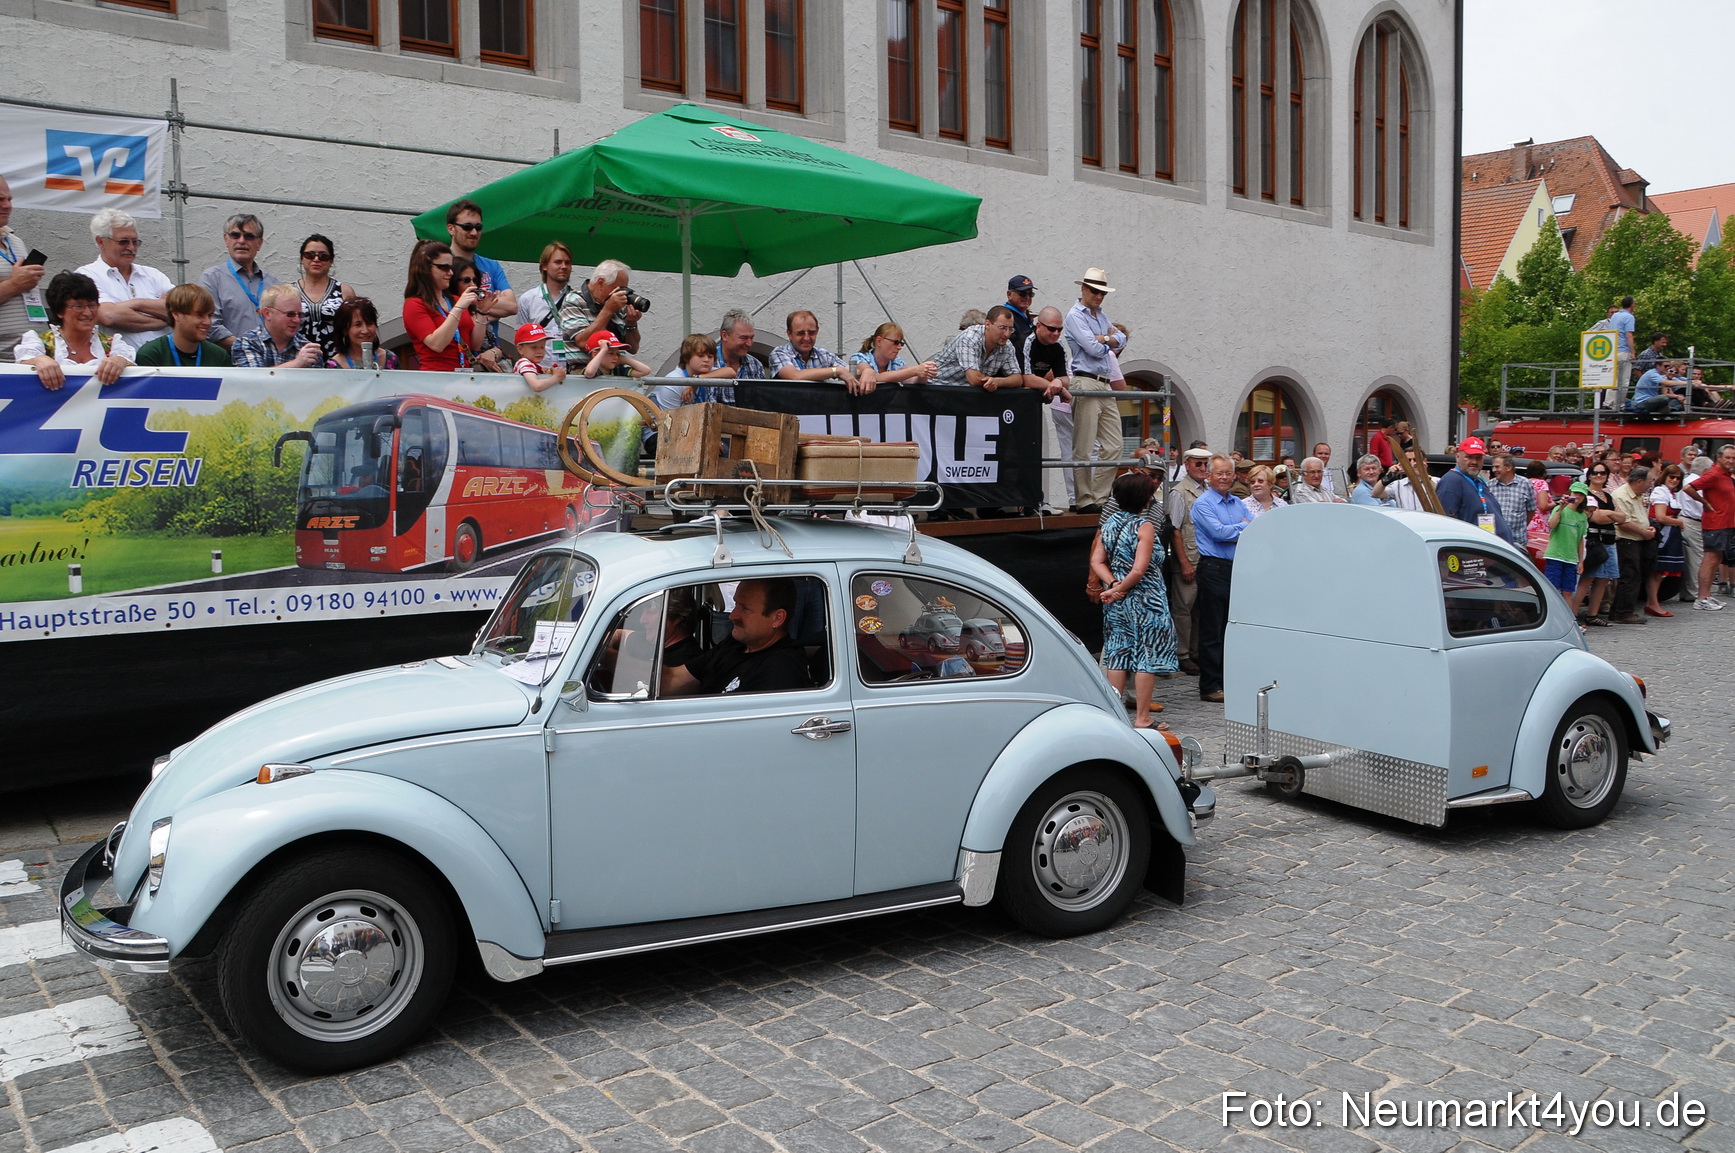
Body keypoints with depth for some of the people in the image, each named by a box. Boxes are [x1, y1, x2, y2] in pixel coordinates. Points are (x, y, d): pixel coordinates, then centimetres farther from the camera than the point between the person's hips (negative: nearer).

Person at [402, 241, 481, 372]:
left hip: (466, 375, 5)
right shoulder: (414, 305, 3)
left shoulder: (455, 300, 18)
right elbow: (436, 344, -13)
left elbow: (475, 346, 16)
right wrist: (458, 308, -12)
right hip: (437, 377, -5)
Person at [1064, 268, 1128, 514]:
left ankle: (1099, 497, 10)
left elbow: (1121, 341, 11)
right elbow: (1095, 350, -13)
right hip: (1086, 384, -8)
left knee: (1113, 447, 5)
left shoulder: (1102, 316, 22)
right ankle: (1084, 501, -1)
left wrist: (1103, 338, -7)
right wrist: (1110, 339, 6)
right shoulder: (1075, 315, -4)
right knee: (1084, 448, -5)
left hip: (1106, 386, 8)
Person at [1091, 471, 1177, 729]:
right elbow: (1139, 569, -20)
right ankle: (1142, 717, 4)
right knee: (1147, 655, 1)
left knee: (1117, 653, 12)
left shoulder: (1108, 522, 5)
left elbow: (1097, 562, 1)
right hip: (1145, 599, -6)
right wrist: (1120, 588, -8)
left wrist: (1112, 585, -7)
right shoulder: (1144, 526, -14)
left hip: (1117, 601, 7)